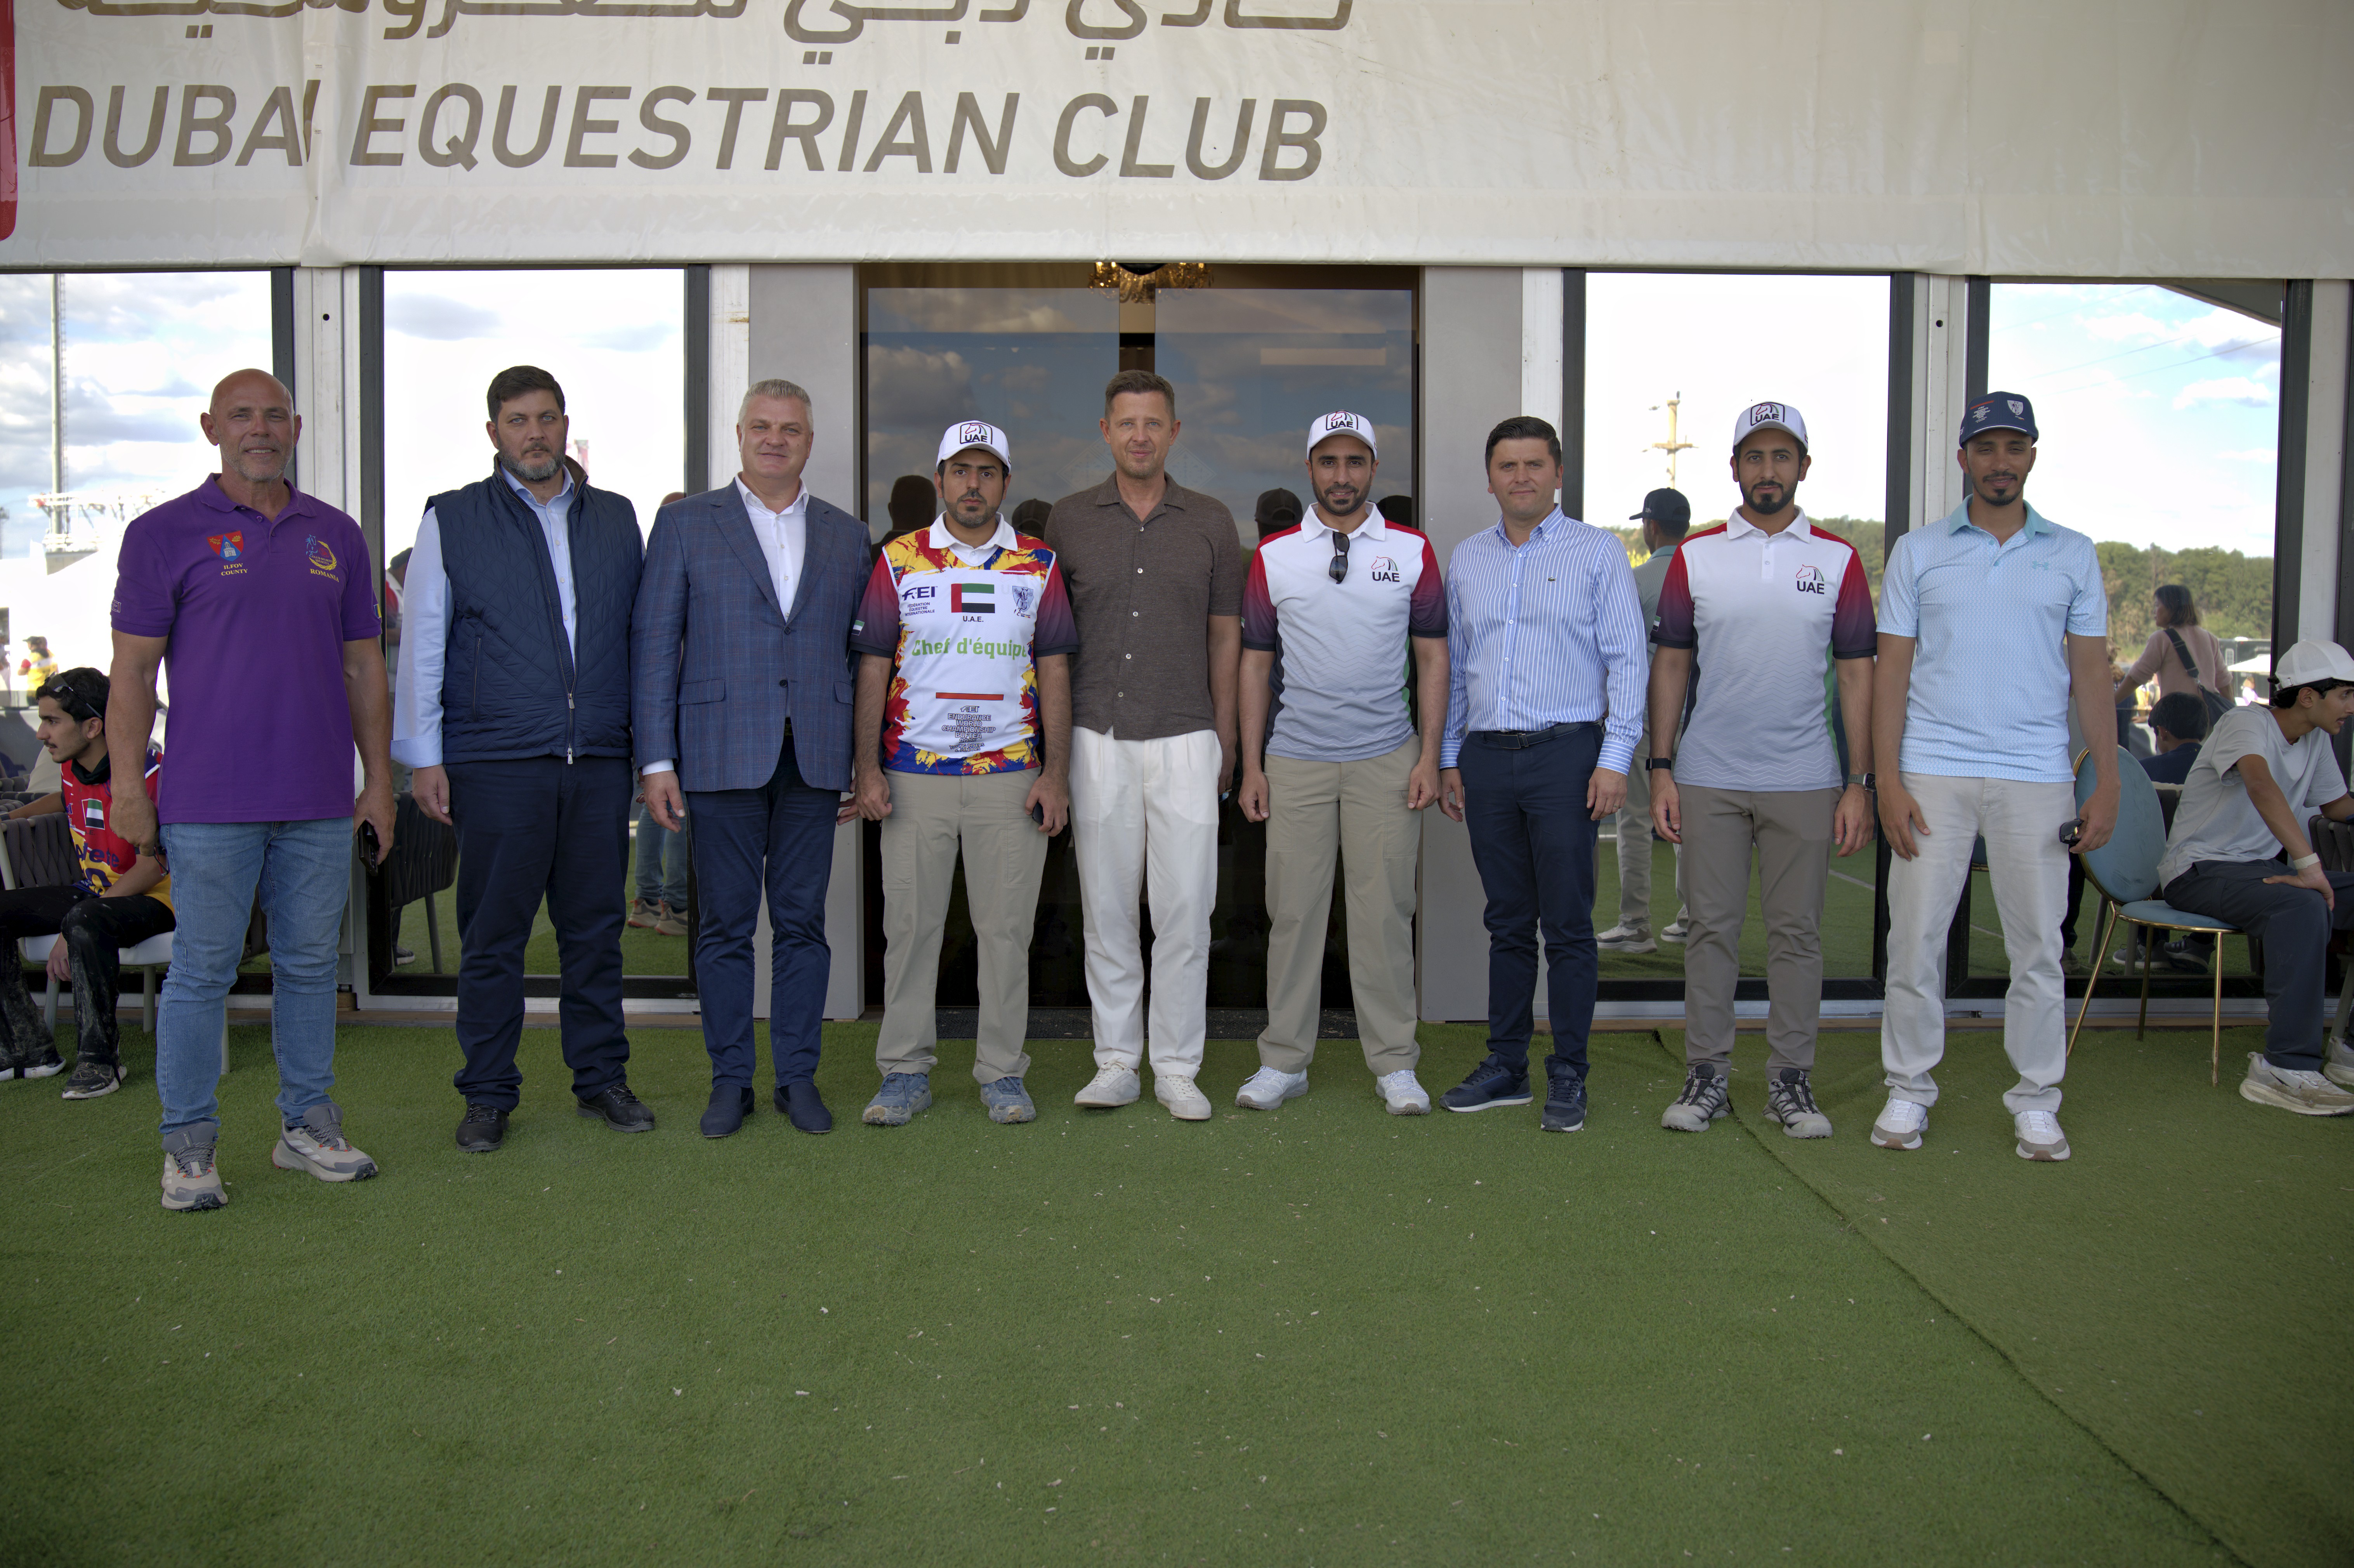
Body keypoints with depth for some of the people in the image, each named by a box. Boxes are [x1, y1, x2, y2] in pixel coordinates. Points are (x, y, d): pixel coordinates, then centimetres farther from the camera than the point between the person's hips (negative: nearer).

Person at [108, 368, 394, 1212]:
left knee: (310, 965, 10)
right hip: (209, 803, -3)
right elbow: (132, 671, 0)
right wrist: (128, 787, -5)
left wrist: (379, 780, 10)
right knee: (201, 973, 2)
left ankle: (308, 1125, 22)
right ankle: (189, 1144, 14)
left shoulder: (336, 536, 11)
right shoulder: (165, 534, 1)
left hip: (322, 802, 4)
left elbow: (363, 667, 14)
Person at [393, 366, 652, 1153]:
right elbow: (422, 644, 4)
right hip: (496, 764, -2)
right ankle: (488, 1094, 15)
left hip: (600, 762, 3)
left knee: (596, 927, 8)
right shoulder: (451, 520, 5)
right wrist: (423, 756, -2)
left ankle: (602, 1079, 21)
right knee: (492, 934, 3)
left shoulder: (617, 519, 13)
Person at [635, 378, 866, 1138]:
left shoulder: (847, 535, 12)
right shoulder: (685, 524, 5)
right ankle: (731, 1079, 17)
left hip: (815, 761, 2)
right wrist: (656, 761, -6)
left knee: (803, 922, 7)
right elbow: (653, 642, 1)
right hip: (721, 755, -2)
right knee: (724, 925, 5)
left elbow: (861, 652, 13)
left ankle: (798, 1076, 18)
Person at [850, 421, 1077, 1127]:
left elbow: (1054, 672, 6)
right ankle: (905, 1072, 14)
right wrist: (868, 769, -3)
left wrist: (1056, 773, -2)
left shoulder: (1039, 566, 8)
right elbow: (873, 669, 5)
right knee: (909, 923, 4)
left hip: (1012, 776, 0)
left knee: (1006, 927, 3)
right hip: (914, 773, 0)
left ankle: (1002, 1073, 14)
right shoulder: (899, 561, 6)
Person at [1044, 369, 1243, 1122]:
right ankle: (1116, 1063, 17)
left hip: (1185, 739, 0)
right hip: (1098, 740, 1)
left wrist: (1225, 740, 7)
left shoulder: (1211, 522, 5)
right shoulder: (1069, 520, 5)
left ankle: (1177, 1068, 12)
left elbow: (1225, 634, 9)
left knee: (1185, 911, 0)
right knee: (1106, 910, 6)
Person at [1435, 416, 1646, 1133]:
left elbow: (1628, 661, -1)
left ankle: (1569, 1076, 8)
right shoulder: (1466, 560, 14)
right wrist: (1448, 760, 13)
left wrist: (1614, 759, -8)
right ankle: (1506, 1066, 18)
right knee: (1507, 922, 10)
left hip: (1565, 754, -4)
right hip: (1486, 756, 4)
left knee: (1567, 925, -1)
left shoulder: (1597, 552, 2)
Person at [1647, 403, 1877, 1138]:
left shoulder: (1838, 559, 5)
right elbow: (1670, 664, 5)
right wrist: (1660, 769, -2)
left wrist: (1861, 784, -2)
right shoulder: (1695, 556, 5)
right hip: (1708, 778, 0)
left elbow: (1857, 674, 4)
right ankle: (1706, 1074, 13)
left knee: (1797, 931, 6)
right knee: (1712, 927, 4)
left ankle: (1791, 1079, 15)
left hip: (1804, 782, 0)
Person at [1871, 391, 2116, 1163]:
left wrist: (2107, 784, 1)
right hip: (1933, 773, -1)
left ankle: (2036, 1099, 18)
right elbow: (1892, 669, 4)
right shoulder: (1918, 552, 7)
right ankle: (1910, 1088, 15)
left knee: (2039, 944, 5)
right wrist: (1887, 779, -5)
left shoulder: (2072, 555, 10)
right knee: (1916, 938, 1)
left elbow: (2091, 673, 8)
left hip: (2037, 779, 1)